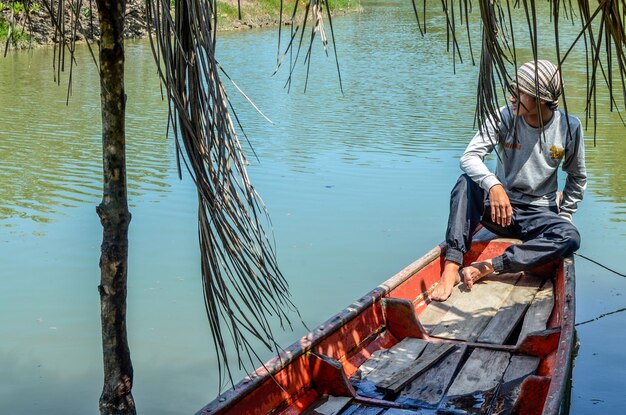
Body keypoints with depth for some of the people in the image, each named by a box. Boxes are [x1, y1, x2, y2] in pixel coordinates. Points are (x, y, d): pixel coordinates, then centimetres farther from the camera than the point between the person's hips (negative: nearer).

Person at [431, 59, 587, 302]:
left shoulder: (569, 127, -6)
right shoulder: (504, 117, -9)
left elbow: (577, 177, 9)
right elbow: (469, 156, -21)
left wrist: (564, 216, 1)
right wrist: (493, 186, -39)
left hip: (538, 213, 0)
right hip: (499, 207, 0)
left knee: (570, 237, -32)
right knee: (466, 183, -30)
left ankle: (486, 268, -36)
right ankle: (451, 268, -39)